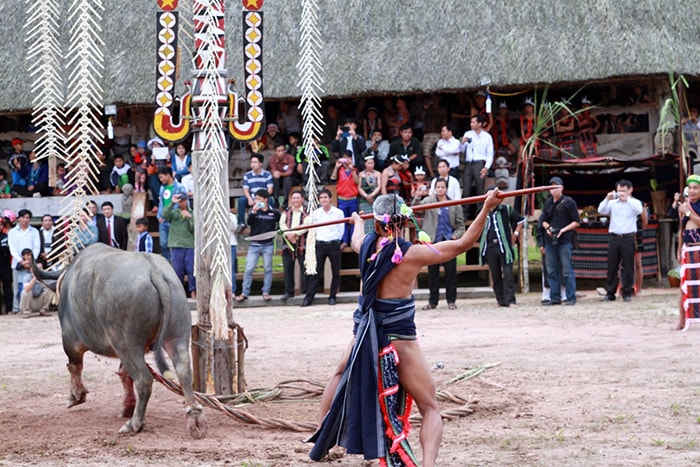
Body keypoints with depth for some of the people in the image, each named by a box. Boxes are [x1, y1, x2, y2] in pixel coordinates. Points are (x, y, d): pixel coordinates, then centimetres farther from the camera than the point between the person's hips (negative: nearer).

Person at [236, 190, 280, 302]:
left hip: (268, 245, 0)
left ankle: (266, 292, 13)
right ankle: (244, 293, 1)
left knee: (268, 269, 5)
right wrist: (253, 212, -25)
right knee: (249, 269, -3)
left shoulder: (274, 213, 2)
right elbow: (249, 222, -12)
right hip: (254, 245, 0)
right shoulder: (253, 211, 3)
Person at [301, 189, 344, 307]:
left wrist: (335, 240, 6)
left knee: (336, 273, 4)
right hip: (320, 244, 1)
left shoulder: (338, 213, -1)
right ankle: (309, 298, -3)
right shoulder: (315, 214, 4)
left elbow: (341, 230, 5)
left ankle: (332, 297, 15)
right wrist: (317, 239, 8)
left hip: (334, 244, -1)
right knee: (315, 273, -2)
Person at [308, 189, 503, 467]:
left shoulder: (366, 246, 2)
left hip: (365, 336, 5)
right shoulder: (412, 254, -12)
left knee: (341, 374, 36)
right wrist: (487, 208, -8)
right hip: (400, 339, -5)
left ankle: (322, 438, 40)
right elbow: (464, 243, -10)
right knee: (430, 408, -1)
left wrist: (357, 220, 51)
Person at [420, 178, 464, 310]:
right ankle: (433, 301, 12)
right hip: (433, 241, 0)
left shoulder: (454, 205, 7)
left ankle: (451, 300, 9)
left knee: (450, 272, 1)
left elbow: (460, 224, 10)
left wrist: (456, 235, -7)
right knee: (432, 273, 4)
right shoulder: (429, 201, 5)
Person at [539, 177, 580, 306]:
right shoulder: (548, 203, 14)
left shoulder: (569, 202, -2)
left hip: (565, 242, -6)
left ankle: (571, 298, 0)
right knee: (552, 272, 7)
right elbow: (543, 220, 20)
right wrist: (547, 228, -1)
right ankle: (555, 298, 14)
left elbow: (576, 222, -2)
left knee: (567, 271, -5)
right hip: (550, 242, 6)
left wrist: (563, 230, -13)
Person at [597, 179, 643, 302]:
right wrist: (607, 199, -13)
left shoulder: (634, 202, 6)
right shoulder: (613, 203, 10)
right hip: (614, 237, 2)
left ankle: (627, 293, 7)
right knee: (612, 266, 3)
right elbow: (601, 210, 0)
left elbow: (639, 210, -15)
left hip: (628, 237, -2)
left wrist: (627, 199, -20)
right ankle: (610, 293, 9)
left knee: (628, 266, 0)